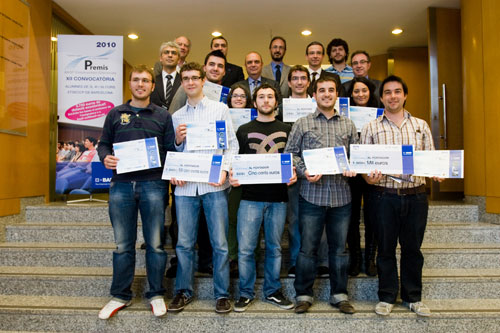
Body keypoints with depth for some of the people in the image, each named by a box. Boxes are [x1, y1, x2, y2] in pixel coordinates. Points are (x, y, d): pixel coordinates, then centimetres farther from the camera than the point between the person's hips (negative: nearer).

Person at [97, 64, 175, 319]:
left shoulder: (163, 116, 10)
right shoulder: (115, 114, 14)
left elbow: (171, 150, 7)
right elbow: (103, 143, 16)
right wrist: (105, 157, -6)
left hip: (153, 184, -1)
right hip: (121, 184, 2)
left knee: (155, 243, 4)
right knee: (123, 244, 8)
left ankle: (156, 294, 19)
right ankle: (120, 296, 22)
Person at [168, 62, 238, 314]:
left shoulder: (220, 109, 7)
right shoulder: (177, 116, 15)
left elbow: (232, 145, 2)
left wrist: (224, 169, -13)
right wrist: (177, 140, -2)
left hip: (214, 185, -2)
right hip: (185, 186, 3)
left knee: (220, 243, 2)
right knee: (184, 243, 7)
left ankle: (222, 293, 16)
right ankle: (183, 291, 23)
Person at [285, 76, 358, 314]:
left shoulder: (348, 125, 14)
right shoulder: (302, 124, 6)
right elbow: (290, 153, 2)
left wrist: (352, 168, -6)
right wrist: (303, 171, -14)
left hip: (341, 195, 2)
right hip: (311, 194, -2)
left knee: (339, 247, 10)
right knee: (307, 247, 3)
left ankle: (339, 294, 25)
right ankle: (304, 295, 18)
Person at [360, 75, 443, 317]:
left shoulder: (421, 125, 10)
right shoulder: (371, 128, 4)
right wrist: (369, 178, -18)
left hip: (416, 195, 2)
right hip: (384, 195, -1)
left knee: (412, 247, 11)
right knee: (386, 247, 8)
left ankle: (413, 296, 28)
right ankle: (387, 296, 24)